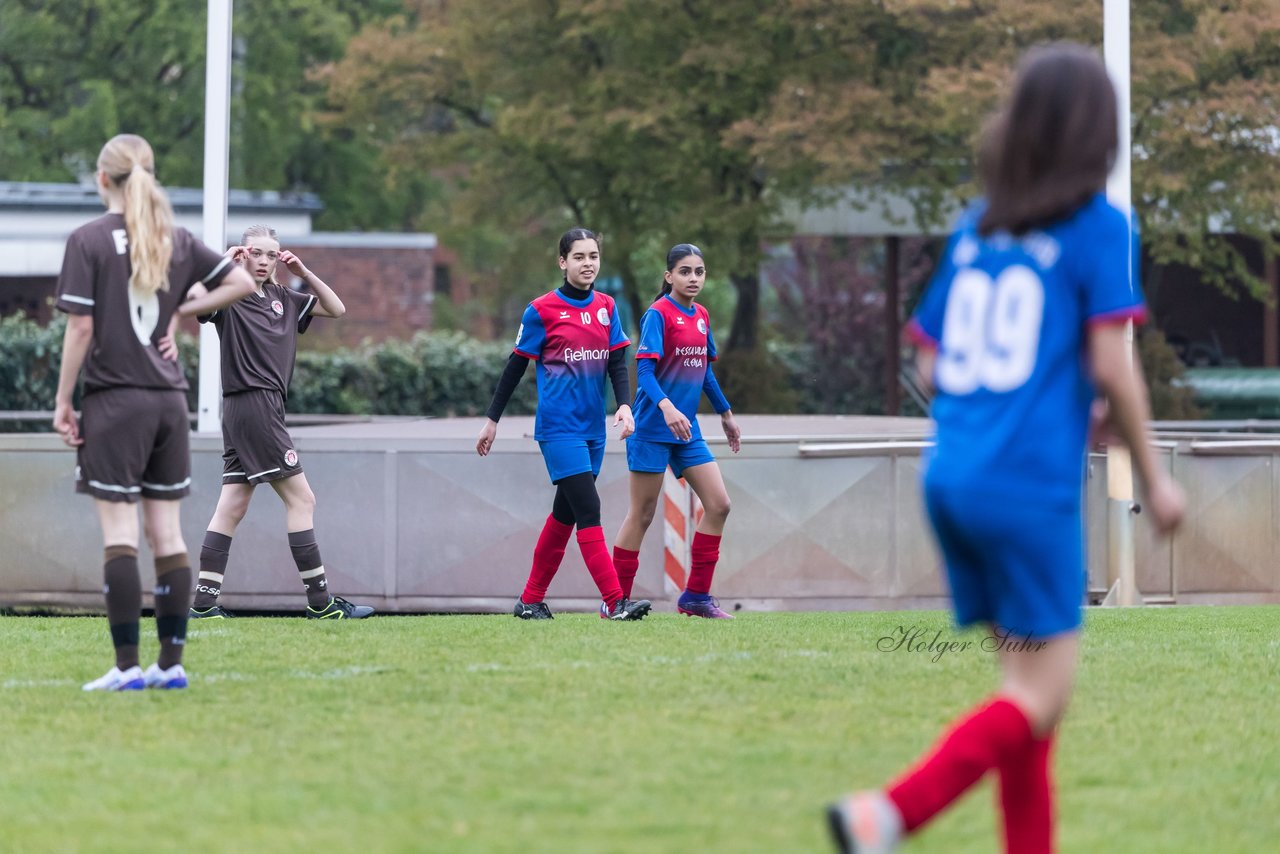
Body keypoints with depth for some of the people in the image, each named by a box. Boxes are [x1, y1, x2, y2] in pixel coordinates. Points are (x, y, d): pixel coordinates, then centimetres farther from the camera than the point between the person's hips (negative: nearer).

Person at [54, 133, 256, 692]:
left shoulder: (89, 240, -7)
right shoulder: (177, 240, 8)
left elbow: (80, 328, -11)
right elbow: (242, 283, 10)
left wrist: (63, 401, -5)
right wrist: (182, 311, 10)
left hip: (114, 399, -5)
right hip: (170, 400, 5)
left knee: (119, 534, -5)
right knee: (166, 531, 8)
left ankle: (127, 666, -8)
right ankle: (171, 662, 9)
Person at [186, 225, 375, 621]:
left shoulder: (282, 299, 16)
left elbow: (336, 309, 20)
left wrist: (304, 273, 7)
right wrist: (224, 265, -19)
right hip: (252, 406, -8)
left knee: (232, 508, 4)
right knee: (301, 499, -6)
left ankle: (204, 602, 3)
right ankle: (319, 601, -4)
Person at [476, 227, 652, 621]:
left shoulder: (606, 307, 9)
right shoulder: (542, 311, -5)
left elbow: (617, 363, 8)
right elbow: (516, 366, 0)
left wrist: (624, 405, -9)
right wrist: (492, 420, 3)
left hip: (592, 428, 6)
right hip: (559, 427, -6)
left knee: (565, 515, 11)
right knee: (589, 511, -15)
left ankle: (531, 600, 21)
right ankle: (615, 602, -20)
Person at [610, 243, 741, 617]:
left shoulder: (701, 317, 11)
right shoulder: (658, 314, -11)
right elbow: (644, 369, -21)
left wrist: (726, 414, 29)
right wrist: (666, 407, -36)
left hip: (686, 431, 7)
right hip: (652, 428, -7)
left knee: (718, 504, 0)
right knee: (642, 513, -3)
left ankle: (696, 596, 7)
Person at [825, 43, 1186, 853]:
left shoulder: (976, 228, 13)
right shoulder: (1098, 226, -4)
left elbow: (932, 361, 14)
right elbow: (1110, 364, -8)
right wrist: (1153, 476, 2)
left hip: (951, 476, 7)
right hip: (1032, 485, -7)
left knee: (1028, 682, 13)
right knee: (1043, 692, -3)